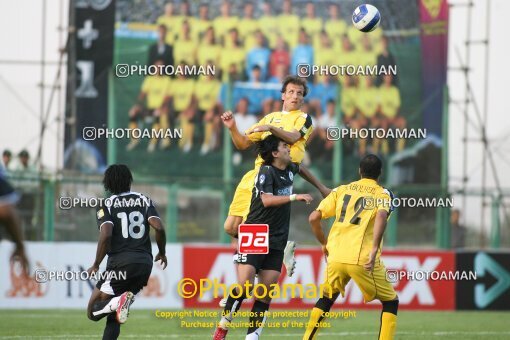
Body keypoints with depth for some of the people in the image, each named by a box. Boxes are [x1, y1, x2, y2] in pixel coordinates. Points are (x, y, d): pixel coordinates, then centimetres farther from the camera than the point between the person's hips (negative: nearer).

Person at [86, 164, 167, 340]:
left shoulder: (107, 206, 2)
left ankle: (117, 302, -28)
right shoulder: (144, 200, 11)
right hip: (145, 263, 4)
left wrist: (96, 264, -2)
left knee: (93, 311, 2)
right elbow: (159, 228, -1)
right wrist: (162, 253, 16)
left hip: (120, 264, -4)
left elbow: (106, 235, -13)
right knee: (114, 315, 18)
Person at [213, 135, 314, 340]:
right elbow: (267, 200, -29)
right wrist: (295, 197, -32)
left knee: (266, 294, -1)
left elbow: (301, 168, 34)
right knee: (244, 287, -16)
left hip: (276, 242, 7)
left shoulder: (289, 169, 9)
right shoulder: (266, 172, -13)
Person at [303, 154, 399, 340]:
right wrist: (374, 249, -22)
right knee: (390, 301, 11)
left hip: (336, 257, 4)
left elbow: (313, 218, 9)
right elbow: (381, 216, -18)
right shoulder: (383, 194, 6)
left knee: (326, 298, 28)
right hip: (363, 260, -4)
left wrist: (324, 243, 24)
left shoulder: (341, 190, 16)